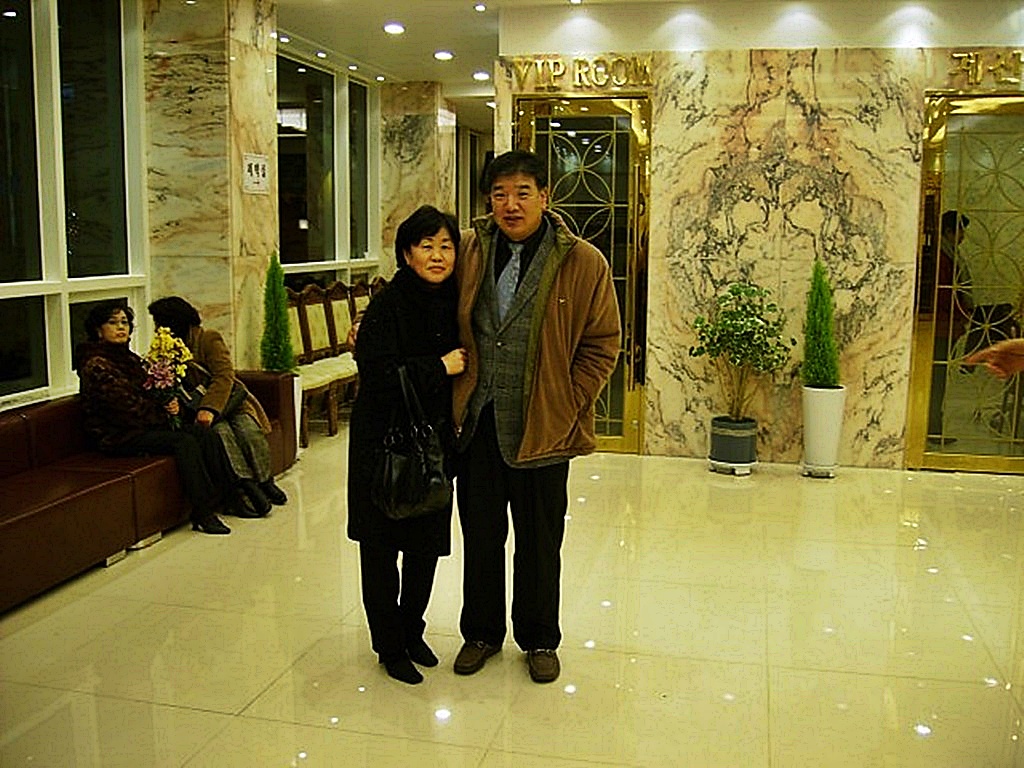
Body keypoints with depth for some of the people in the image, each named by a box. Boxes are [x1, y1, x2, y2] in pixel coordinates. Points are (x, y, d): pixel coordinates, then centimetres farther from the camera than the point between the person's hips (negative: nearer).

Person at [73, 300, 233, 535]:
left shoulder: (128, 357, 15)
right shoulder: (97, 366, -13)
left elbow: (150, 394, 20)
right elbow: (130, 408, -19)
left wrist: (170, 404, -3)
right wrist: (164, 413, -7)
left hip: (145, 426, 8)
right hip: (120, 436, -8)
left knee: (203, 434, -14)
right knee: (184, 442, -27)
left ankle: (228, 494, -14)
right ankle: (203, 514, -25)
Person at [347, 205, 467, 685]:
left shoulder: (456, 303, 3)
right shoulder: (387, 306, -14)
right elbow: (377, 375, -24)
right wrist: (439, 367, -19)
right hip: (385, 442, -5)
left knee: (428, 544, 14)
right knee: (381, 547, 6)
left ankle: (413, 631, 34)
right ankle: (389, 646, 23)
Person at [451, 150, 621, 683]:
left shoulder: (584, 263, -6)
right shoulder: (468, 252, 2)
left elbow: (602, 344, -3)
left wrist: (566, 406, -8)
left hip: (542, 428, -2)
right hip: (476, 421, 3)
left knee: (540, 540, 12)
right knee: (480, 534, 15)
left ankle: (539, 639, 32)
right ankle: (481, 632, 35)